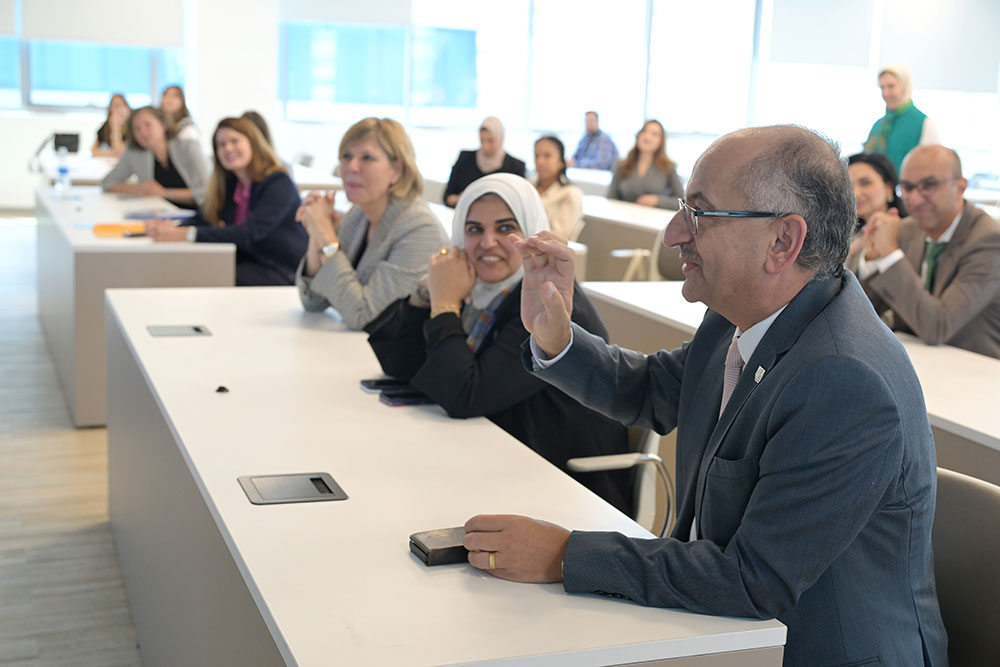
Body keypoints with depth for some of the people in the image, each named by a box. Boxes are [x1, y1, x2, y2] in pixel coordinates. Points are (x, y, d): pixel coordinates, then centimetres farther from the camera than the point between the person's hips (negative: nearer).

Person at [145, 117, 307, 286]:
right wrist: (170, 230, -20)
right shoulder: (230, 184, 12)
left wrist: (186, 235, -33)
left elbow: (249, 233, -26)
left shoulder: (279, 184, -14)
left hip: (283, 273, -7)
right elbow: (203, 219, 4)